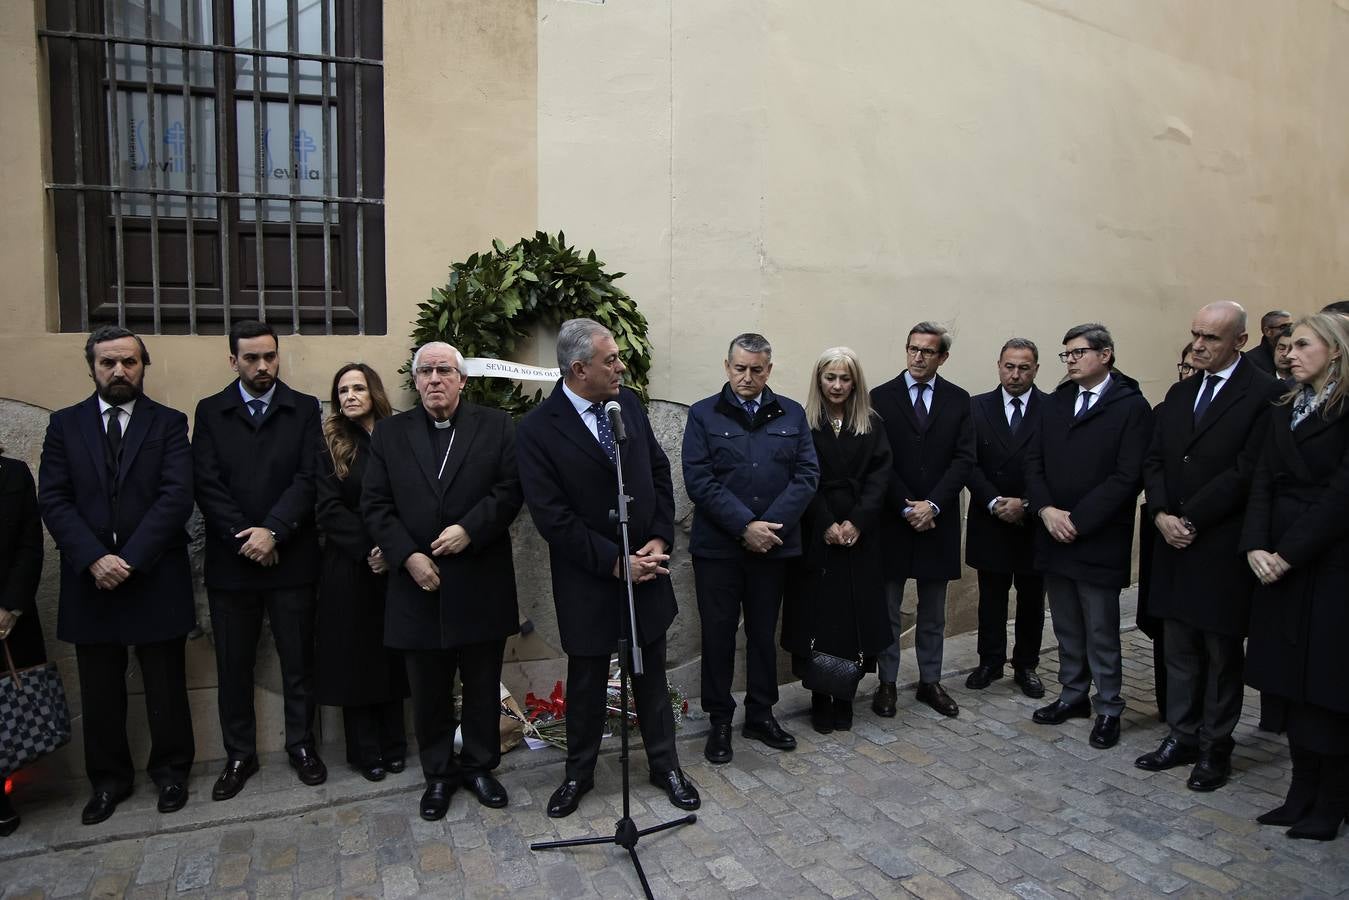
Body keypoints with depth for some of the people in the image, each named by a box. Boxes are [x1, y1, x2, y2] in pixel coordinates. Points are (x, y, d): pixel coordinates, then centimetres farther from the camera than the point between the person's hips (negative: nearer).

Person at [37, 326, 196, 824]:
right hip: (89, 579, 2)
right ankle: (108, 779, 29)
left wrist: (129, 561, -16)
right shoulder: (64, 424, 7)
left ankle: (171, 771, 26)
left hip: (155, 578, -2)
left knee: (166, 686, 9)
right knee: (100, 693, 12)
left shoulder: (169, 423, 1)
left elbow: (177, 497, -9)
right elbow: (53, 499, -1)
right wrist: (94, 559, -14)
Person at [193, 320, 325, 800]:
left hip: (291, 558, -1)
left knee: (298, 660, 8)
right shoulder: (210, 412, 6)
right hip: (230, 561, 1)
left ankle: (301, 744, 24)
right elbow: (207, 485, -3)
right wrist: (245, 538, -11)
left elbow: (308, 478, -6)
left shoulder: (305, 409, 3)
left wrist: (272, 531, -16)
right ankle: (239, 754, 24)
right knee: (233, 665, 10)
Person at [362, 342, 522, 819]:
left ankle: (479, 765, 32)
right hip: (419, 583, 1)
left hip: (481, 585, -1)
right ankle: (438, 772, 31)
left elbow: (511, 489, -6)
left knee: (483, 686, 12)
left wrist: (469, 529, -18)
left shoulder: (496, 426, 1)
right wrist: (408, 556, -11)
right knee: (429, 690, 13)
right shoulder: (390, 433, 5)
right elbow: (376, 505, 1)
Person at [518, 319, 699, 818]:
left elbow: (659, 472, 6)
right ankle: (578, 773, 35)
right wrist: (615, 562, -17)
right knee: (586, 681, 13)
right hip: (587, 580, -4)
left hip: (647, 566, 4)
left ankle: (665, 765, 35)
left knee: (651, 674, 17)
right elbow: (552, 517, -17)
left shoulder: (628, 403, -1)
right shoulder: (538, 429, -16)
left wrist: (659, 540, -5)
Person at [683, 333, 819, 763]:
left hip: (774, 545, 2)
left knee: (763, 632, 14)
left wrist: (771, 525, -13)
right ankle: (719, 722, 22)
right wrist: (745, 526, -17)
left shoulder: (792, 414, 6)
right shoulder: (703, 415, -1)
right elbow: (698, 480, -10)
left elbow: (807, 475, 0)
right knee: (718, 634, 7)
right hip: (718, 547, -2)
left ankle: (761, 715, 29)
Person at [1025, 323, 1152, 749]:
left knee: (1101, 631, 5)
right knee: (1066, 627, 16)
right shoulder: (1056, 401, 9)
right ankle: (1073, 694, 31)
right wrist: (1046, 510, -8)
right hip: (1054, 535, 5)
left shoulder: (1132, 406, -8)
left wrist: (1077, 521, -16)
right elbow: (1034, 461, 7)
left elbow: (1127, 476, -14)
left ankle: (1108, 708, 21)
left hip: (1099, 540, -5)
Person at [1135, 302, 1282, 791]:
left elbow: (1247, 471, -16)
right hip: (1175, 543, 6)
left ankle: (1215, 747, 21)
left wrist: (1191, 520, -14)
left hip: (1223, 547, -6)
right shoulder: (1180, 393, 11)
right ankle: (1182, 736, 26)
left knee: (1222, 652, 8)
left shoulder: (1264, 394, -10)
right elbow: (1154, 459, 9)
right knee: (1179, 649, 14)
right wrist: (1162, 514, -6)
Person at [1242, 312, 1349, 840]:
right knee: (1290, 682, 10)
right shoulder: (1285, 411, 12)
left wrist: (1289, 553, -16)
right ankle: (1302, 793, 22)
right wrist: (1256, 546, -6)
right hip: (1279, 563, 6)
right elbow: (1263, 484, 6)